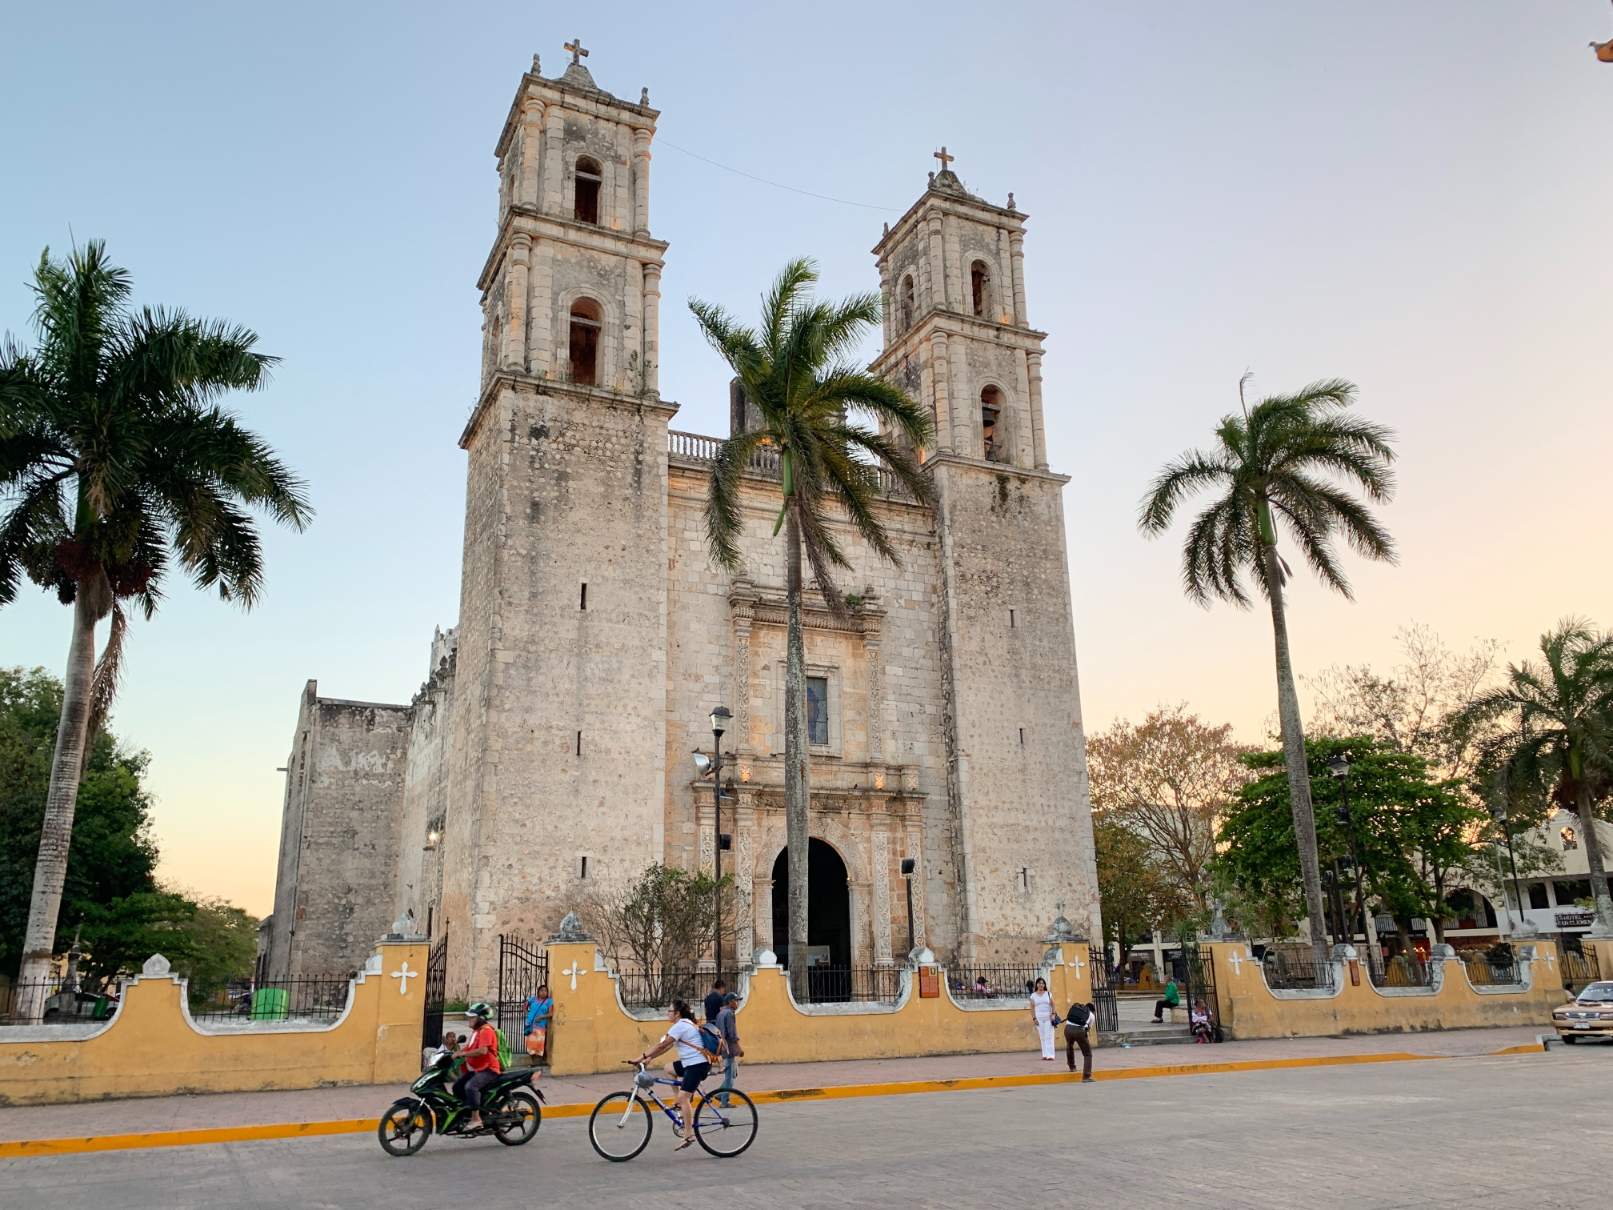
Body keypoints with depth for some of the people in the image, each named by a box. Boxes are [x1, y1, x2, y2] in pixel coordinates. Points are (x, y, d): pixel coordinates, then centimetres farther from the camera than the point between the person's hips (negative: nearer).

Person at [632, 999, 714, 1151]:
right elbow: (667, 1046, 16)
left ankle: (688, 1135, -12)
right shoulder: (685, 1024, 16)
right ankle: (682, 1105, 18)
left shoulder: (680, 1026, -15)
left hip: (697, 1065, -10)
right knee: (668, 1068, 18)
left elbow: (662, 1045, -17)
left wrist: (641, 1057, -13)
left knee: (683, 1097, -14)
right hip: (690, 1063, 10)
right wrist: (649, 1057, 10)